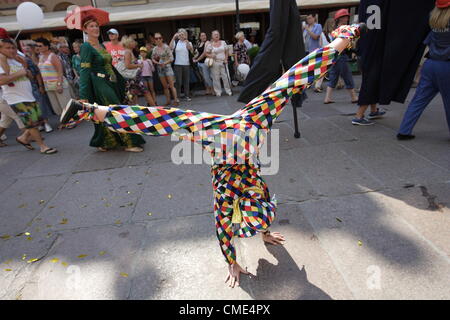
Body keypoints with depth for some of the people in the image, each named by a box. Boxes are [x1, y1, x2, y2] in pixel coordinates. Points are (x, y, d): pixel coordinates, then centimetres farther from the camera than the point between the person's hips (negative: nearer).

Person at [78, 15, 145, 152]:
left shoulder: (101, 45, 15)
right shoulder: (86, 47, -9)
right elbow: (84, 71, -17)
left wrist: (122, 83, 23)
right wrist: (83, 96, -24)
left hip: (110, 84, 8)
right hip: (100, 86, -8)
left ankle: (104, 144, 24)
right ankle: (129, 143, 0)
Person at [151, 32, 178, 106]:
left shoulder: (166, 47, -8)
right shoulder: (155, 49, 5)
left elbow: (171, 58, -9)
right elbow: (152, 58, 10)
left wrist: (164, 63, -19)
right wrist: (157, 62, -10)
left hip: (167, 67, -4)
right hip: (160, 69, 5)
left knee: (171, 85, -7)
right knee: (165, 86, 9)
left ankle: (176, 100, -4)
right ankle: (168, 101, 16)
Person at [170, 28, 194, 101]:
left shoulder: (188, 42, 10)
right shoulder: (176, 42, 7)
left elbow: (192, 51, -7)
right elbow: (170, 47, -11)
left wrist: (187, 42, -19)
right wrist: (174, 38, -15)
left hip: (186, 64, 2)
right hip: (177, 64, -1)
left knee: (186, 80, 6)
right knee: (178, 81, -3)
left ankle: (187, 95, 13)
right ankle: (177, 96, 4)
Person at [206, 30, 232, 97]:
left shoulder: (223, 42, 9)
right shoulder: (210, 45, 2)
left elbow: (226, 52, 12)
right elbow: (207, 53, 4)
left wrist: (226, 59, 0)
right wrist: (210, 56, -16)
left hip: (223, 62, 1)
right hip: (215, 63, -1)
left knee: (226, 77, -1)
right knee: (216, 78, 1)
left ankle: (228, 91, 10)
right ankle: (218, 92, 11)